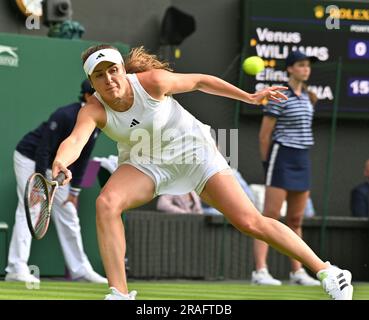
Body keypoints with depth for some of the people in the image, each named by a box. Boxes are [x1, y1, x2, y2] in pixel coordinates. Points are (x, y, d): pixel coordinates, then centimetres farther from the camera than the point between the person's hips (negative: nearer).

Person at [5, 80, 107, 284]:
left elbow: (82, 157, 3)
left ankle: (80, 269, 14)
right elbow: (42, 151, -28)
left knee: (68, 214, 8)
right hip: (30, 159, -8)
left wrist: (74, 190, 3)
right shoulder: (65, 116, -29)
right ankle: (17, 269, -20)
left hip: (56, 166, 8)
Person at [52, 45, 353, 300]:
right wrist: (60, 162, -66)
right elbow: (75, 141, -43)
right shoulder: (93, 111, -23)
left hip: (191, 149, -2)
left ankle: (326, 271, 1)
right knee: (106, 203, -28)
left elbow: (199, 81, -9)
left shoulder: (152, 81, -26)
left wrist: (250, 97, -6)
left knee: (251, 222, -10)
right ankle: (120, 294, -20)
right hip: (144, 163, 2)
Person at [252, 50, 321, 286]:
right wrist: (267, 161, -4)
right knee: (270, 216, -11)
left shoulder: (307, 97, 14)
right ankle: (260, 271, -14)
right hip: (282, 158, -8)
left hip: (302, 159, 8)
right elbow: (264, 134, -8)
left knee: (296, 220, 11)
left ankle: (298, 272, 15)